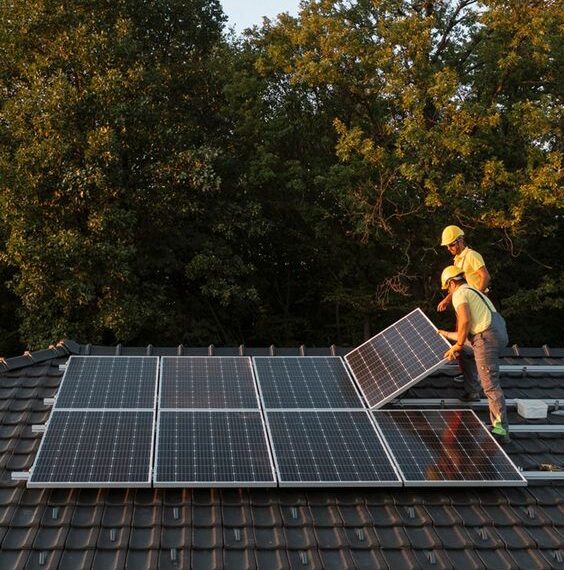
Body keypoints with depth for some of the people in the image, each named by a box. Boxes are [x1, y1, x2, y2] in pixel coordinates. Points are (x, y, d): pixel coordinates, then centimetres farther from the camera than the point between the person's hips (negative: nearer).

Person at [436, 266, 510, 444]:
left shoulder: (460, 294, 0)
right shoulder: (473, 292, 29)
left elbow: (465, 320, -17)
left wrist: (458, 345, -7)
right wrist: (448, 335, 43)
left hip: (487, 339, -10)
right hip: (497, 334, 10)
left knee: (490, 385, -11)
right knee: (465, 353, 34)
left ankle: (501, 430, -14)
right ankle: (472, 392, 39)